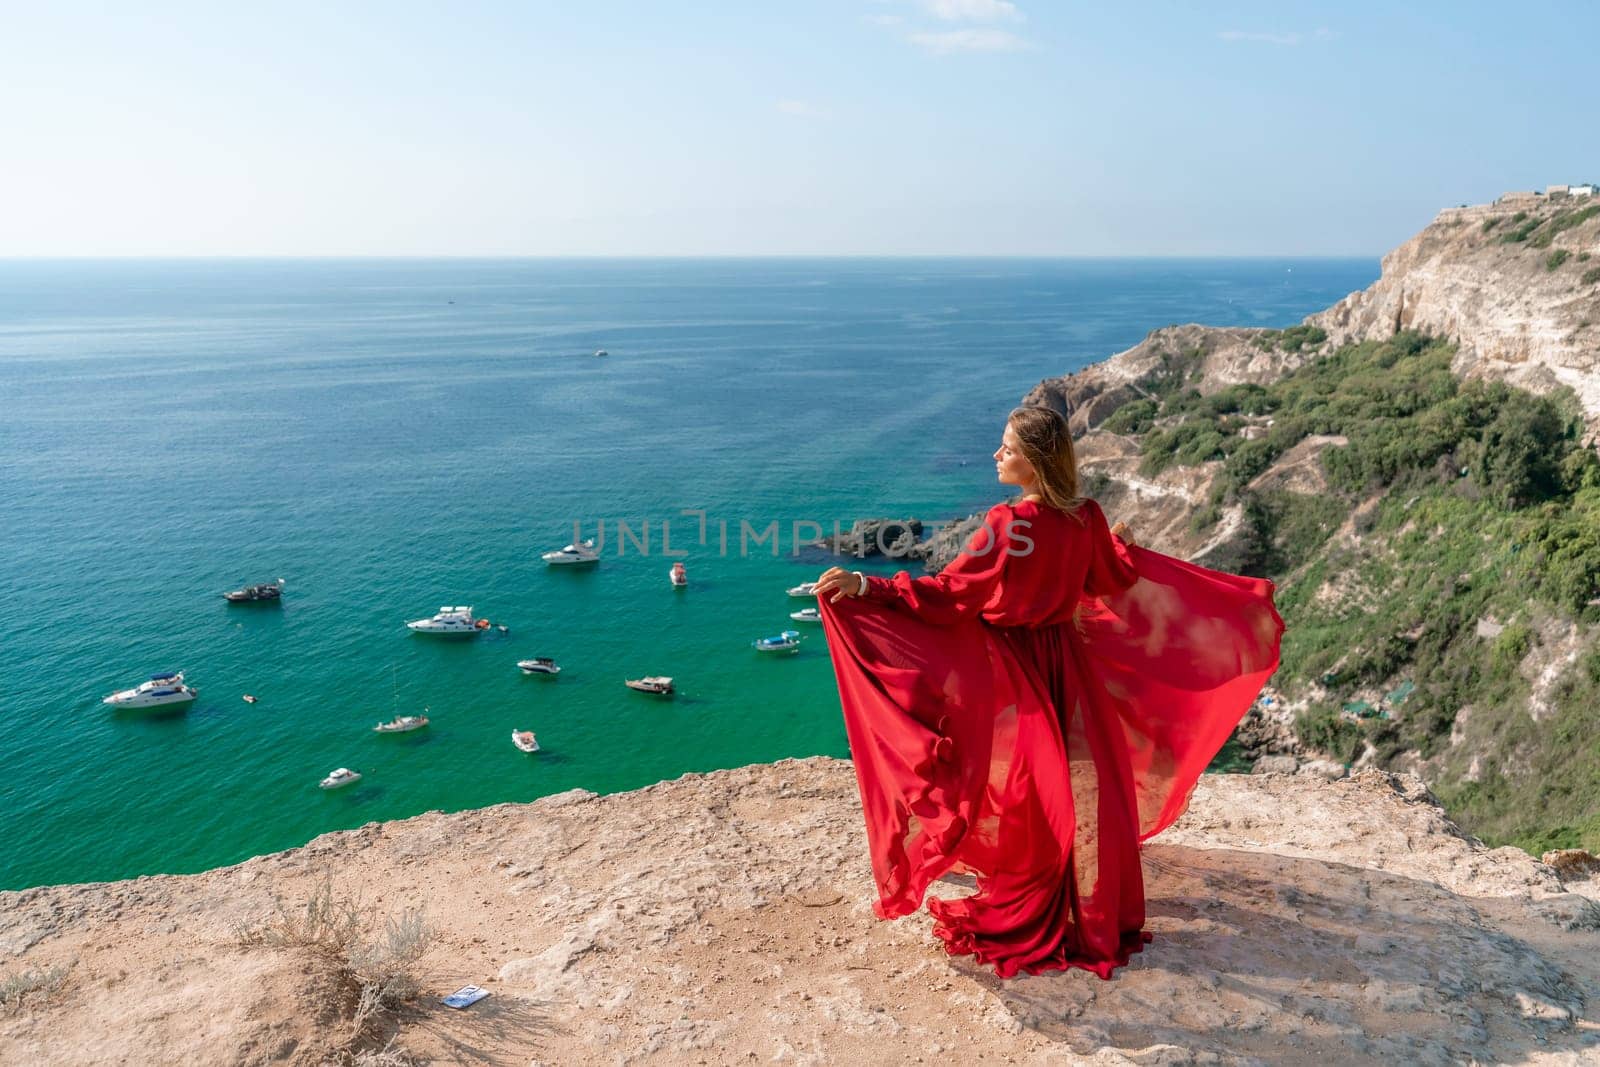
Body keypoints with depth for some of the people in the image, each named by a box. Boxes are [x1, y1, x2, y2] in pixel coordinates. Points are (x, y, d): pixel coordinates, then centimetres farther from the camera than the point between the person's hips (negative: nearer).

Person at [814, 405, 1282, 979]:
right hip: (1068, 661, 5)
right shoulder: (1087, 519, -4)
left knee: (1024, 791, 8)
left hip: (1013, 668, -5)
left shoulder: (1007, 524, -22)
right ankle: (1097, 915, 32)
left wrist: (866, 586, -24)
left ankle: (1019, 914, 24)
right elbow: (1116, 579, 14)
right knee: (1080, 787, 16)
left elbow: (950, 592, -23)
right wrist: (1124, 547, 38)